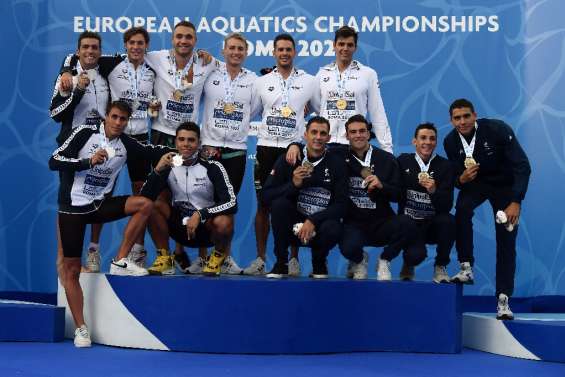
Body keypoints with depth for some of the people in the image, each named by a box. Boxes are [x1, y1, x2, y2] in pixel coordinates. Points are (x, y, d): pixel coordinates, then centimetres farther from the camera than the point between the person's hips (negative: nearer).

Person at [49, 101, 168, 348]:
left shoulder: (126, 145, 0)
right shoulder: (85, 133, -13)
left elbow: (155, 153, 13)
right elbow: (54, 162, -17)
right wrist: (89, 161, -27)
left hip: (100, 205, 4)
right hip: (73, 208, -4)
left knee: (145, 204, -15)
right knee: (72, 270, -4)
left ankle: (120, 262, -9)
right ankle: (80, 328, 7)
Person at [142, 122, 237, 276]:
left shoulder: (213, 168, -12)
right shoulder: (168, 166, -4)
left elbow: (231, 203, -21)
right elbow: (145, 197, -14)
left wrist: (200, 214, -30)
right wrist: (158, 170, -27)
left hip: (207, 226, -3)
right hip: (180, 225, 3)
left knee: (224, 222, -35)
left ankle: (218, 257, -2)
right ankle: (164, 258, -6)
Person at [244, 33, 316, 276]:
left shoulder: (309, 81, 6)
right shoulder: (262, 82, 9)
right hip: (266, 148, 1)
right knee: (263, 204, 2)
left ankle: (294, 259, 8)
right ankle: (260, 259, 8)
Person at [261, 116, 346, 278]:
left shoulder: (336, 163, -3)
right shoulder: (288, 160, -3)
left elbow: (340, 205, -9)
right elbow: (265, 196, -9)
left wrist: (313, 221, -22)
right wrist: (293, 185, -24)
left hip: (320, 224, -1)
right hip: (292, 226, 1)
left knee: (332, 230, -34)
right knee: (279, 203, -28)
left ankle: (319, 262, 3)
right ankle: (281, 263, -11)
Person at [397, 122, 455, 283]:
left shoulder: (445, 166, -3)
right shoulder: (403, 161, -1)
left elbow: (447, 205, -11)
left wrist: (434, 191, -27)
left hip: (434, 224, 1)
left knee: (448, 221, -33)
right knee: (417, 253, -30)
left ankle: (440, 267, -7)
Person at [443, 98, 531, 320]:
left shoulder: (498, 129, -29)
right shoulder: (451, 141, -17)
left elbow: (522, 166, -29)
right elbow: (456, 177, -8)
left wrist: (516, 202, -37)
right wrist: (461, 179, -34)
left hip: (505, 184, -2)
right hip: (474, 183, 2)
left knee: (506, 239, -9)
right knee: (462, 210, -30)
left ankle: (503, 300, -4)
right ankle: (466, 268, -15)